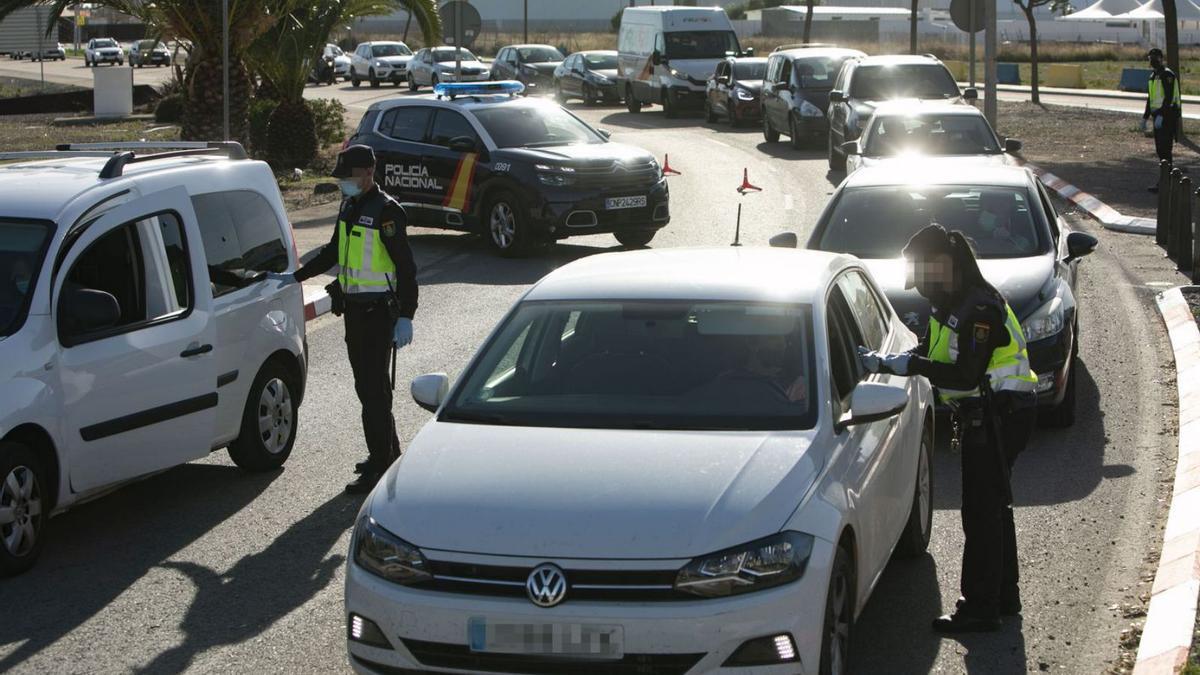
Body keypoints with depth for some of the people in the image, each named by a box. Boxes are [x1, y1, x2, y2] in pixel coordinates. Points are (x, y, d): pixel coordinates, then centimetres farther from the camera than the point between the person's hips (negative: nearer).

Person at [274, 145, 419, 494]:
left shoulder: (385, 211, -15)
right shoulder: (349, 207, 13)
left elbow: (406, 266, -17)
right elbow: (333, 252, 27)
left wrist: (405, 317, -21)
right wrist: (295, 277, 22)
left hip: (378, 311, -9)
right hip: (354, 308, 9)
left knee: (373, 388, -9)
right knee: (367, 385, 16)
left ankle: (379, 467, -6)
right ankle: (388, 452, 29)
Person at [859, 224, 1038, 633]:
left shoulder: (980, 308, -21)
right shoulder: (952, 306, 13)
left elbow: (966, 376, -28)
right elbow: (929, 356, 15)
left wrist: (909, 364, -27)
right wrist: (881, 362, 0)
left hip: (999, 414, -11)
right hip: (986, 416, 11)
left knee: (981, 512, -8)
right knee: (993, 507, 18)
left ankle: (980, 608, -5)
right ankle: (1004, 596, 29)